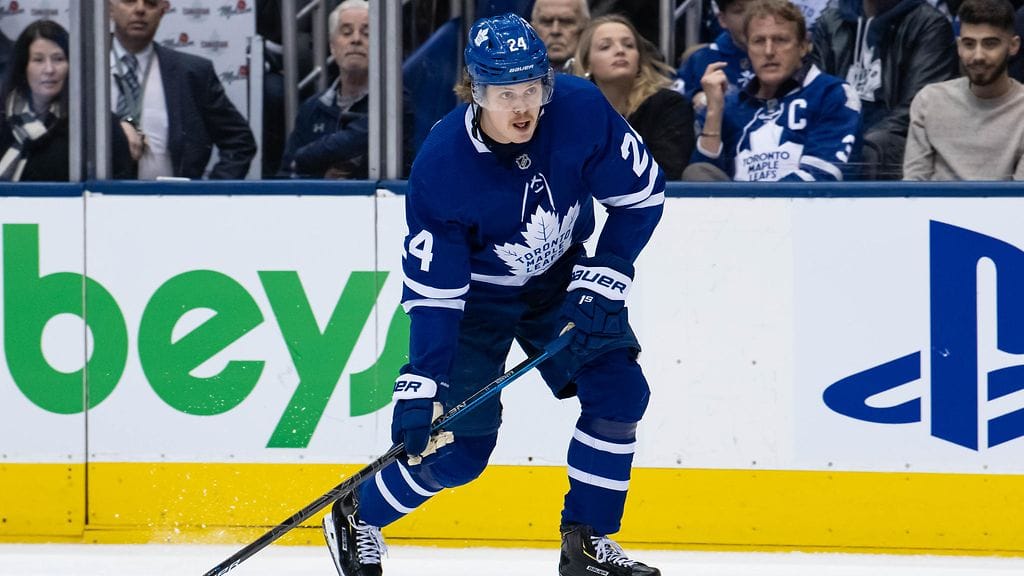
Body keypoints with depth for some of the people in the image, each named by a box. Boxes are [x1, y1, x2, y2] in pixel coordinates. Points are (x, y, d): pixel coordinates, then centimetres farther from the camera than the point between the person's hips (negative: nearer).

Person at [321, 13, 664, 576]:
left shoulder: (581, 110, -26)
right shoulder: (440, 165, -32)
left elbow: (642, 196, -11)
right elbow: (432, 290, -26)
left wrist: (601, 280, -18)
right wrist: (421, 384, -30)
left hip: (558, 275, 4)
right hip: (473, 290, -4)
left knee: (618, 391, -10)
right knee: (460, 447, -9)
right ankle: (358, 517, 16)